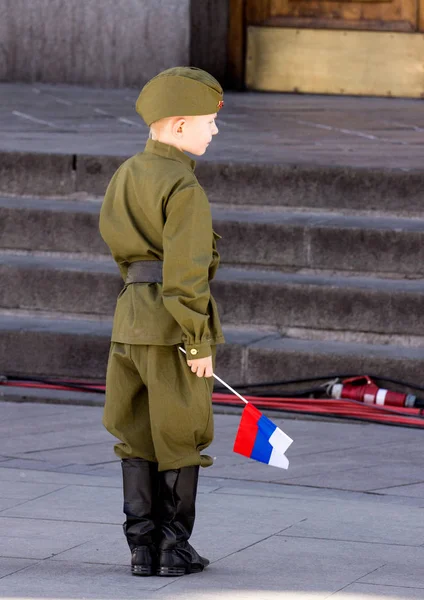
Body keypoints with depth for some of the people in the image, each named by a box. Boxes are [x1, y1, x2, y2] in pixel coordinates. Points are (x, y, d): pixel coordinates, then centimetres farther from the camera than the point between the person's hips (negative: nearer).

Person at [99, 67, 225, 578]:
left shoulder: (125, 176, 10)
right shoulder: (183, 187, -15)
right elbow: (185, 273, -19)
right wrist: (200, 342, -15)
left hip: (130, 319, 7)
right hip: (174, 324, -7)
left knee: (137, 439, 11)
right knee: (181, 438, 4)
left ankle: (142, 548, 12)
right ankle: (175, 549, 9)